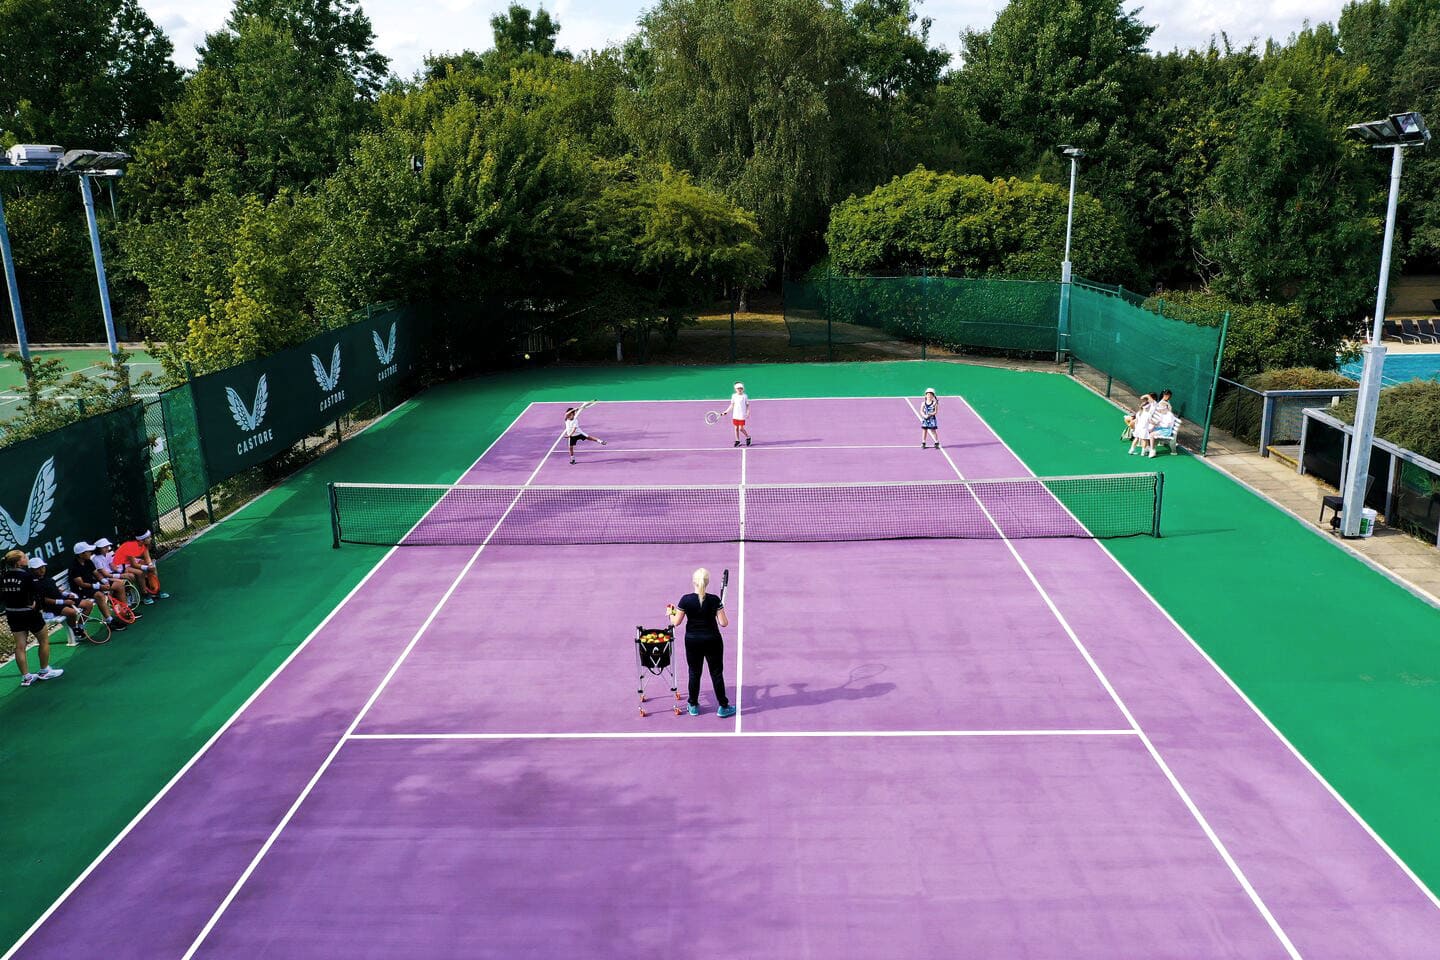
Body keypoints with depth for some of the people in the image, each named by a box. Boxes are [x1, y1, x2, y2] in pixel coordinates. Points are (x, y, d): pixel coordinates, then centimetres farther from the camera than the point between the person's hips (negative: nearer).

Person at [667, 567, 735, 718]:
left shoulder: (685, 600, -11)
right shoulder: (714, 600, -13)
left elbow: (676, 622, -3)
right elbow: (723, 623, -11)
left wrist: (670, 613, 16)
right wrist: (726, 619, 12)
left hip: (692, 641, 1)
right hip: (712, 641, -1)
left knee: (694, 673, 13)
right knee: (716, 673, 8)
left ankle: (693, 706, 23)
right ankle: (723, 707, 14)